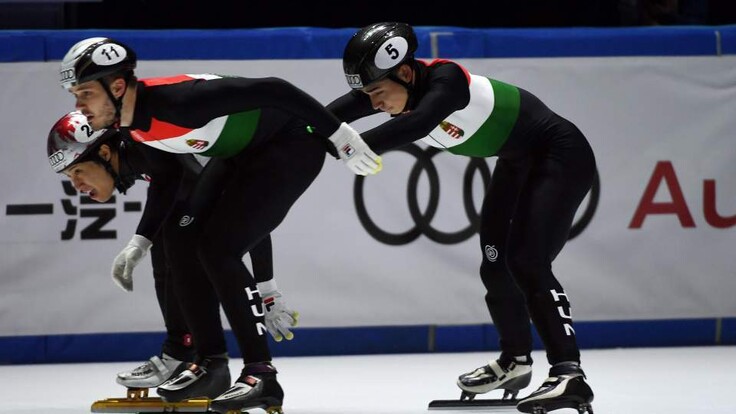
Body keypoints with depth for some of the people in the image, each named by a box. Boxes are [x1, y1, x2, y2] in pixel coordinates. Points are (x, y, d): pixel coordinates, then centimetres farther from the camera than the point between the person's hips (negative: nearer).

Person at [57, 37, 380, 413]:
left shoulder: (176, 100, -33)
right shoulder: (129, 125, -5)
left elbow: (269, 89, -30)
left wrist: (339, 134, -25)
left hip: (292, 145, -9)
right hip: (242, 153, 9)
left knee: (217, 249, -18)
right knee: (183, 241, 1)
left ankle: (261, 375, -15)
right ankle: (210, 364, 12)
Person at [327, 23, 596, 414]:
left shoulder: (445, 78, -30)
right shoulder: (393, 89, -7)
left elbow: (417, 125, -48)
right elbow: (332, 116, -12)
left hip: (561, 156, -9)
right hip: (517, 163, 9)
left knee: (529, 264, -19)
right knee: (496, 263, 12)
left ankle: (569, 374, -24)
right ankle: (515, 361, 32)